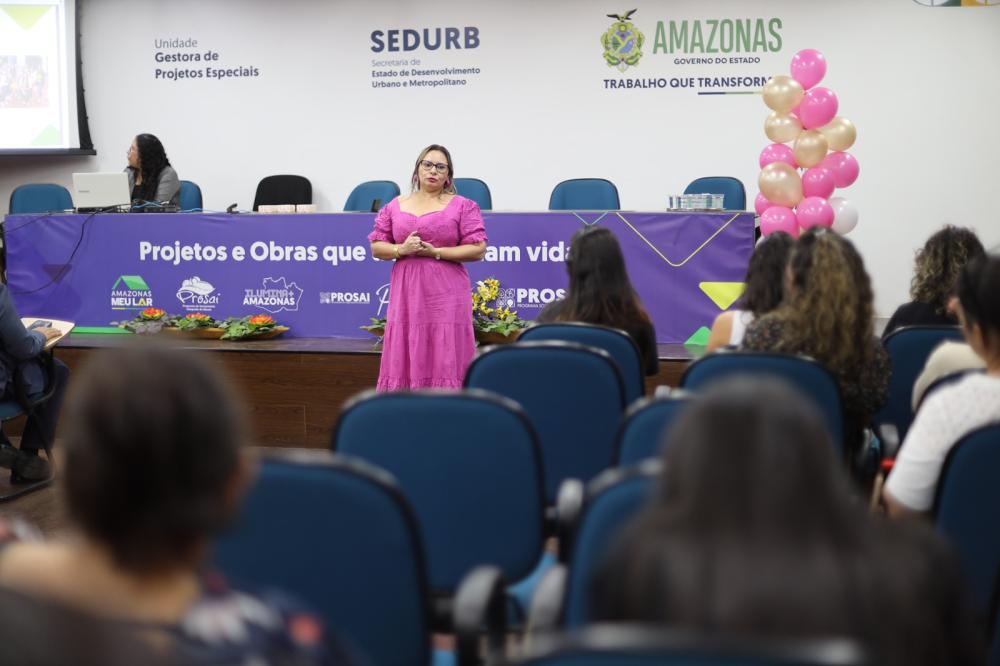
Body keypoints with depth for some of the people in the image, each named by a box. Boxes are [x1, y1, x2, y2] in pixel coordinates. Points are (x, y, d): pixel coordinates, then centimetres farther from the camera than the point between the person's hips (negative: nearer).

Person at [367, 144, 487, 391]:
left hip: (446, 295, -3)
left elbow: (478, 249, -4)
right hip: (406, 294, 3)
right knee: (406, 360, 2)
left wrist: (435, 252, -11)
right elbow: (376, 248, 12)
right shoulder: (394, 207, 12)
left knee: (444, 359, -4)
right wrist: (401, 249, -9)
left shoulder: (463, 207, 2)